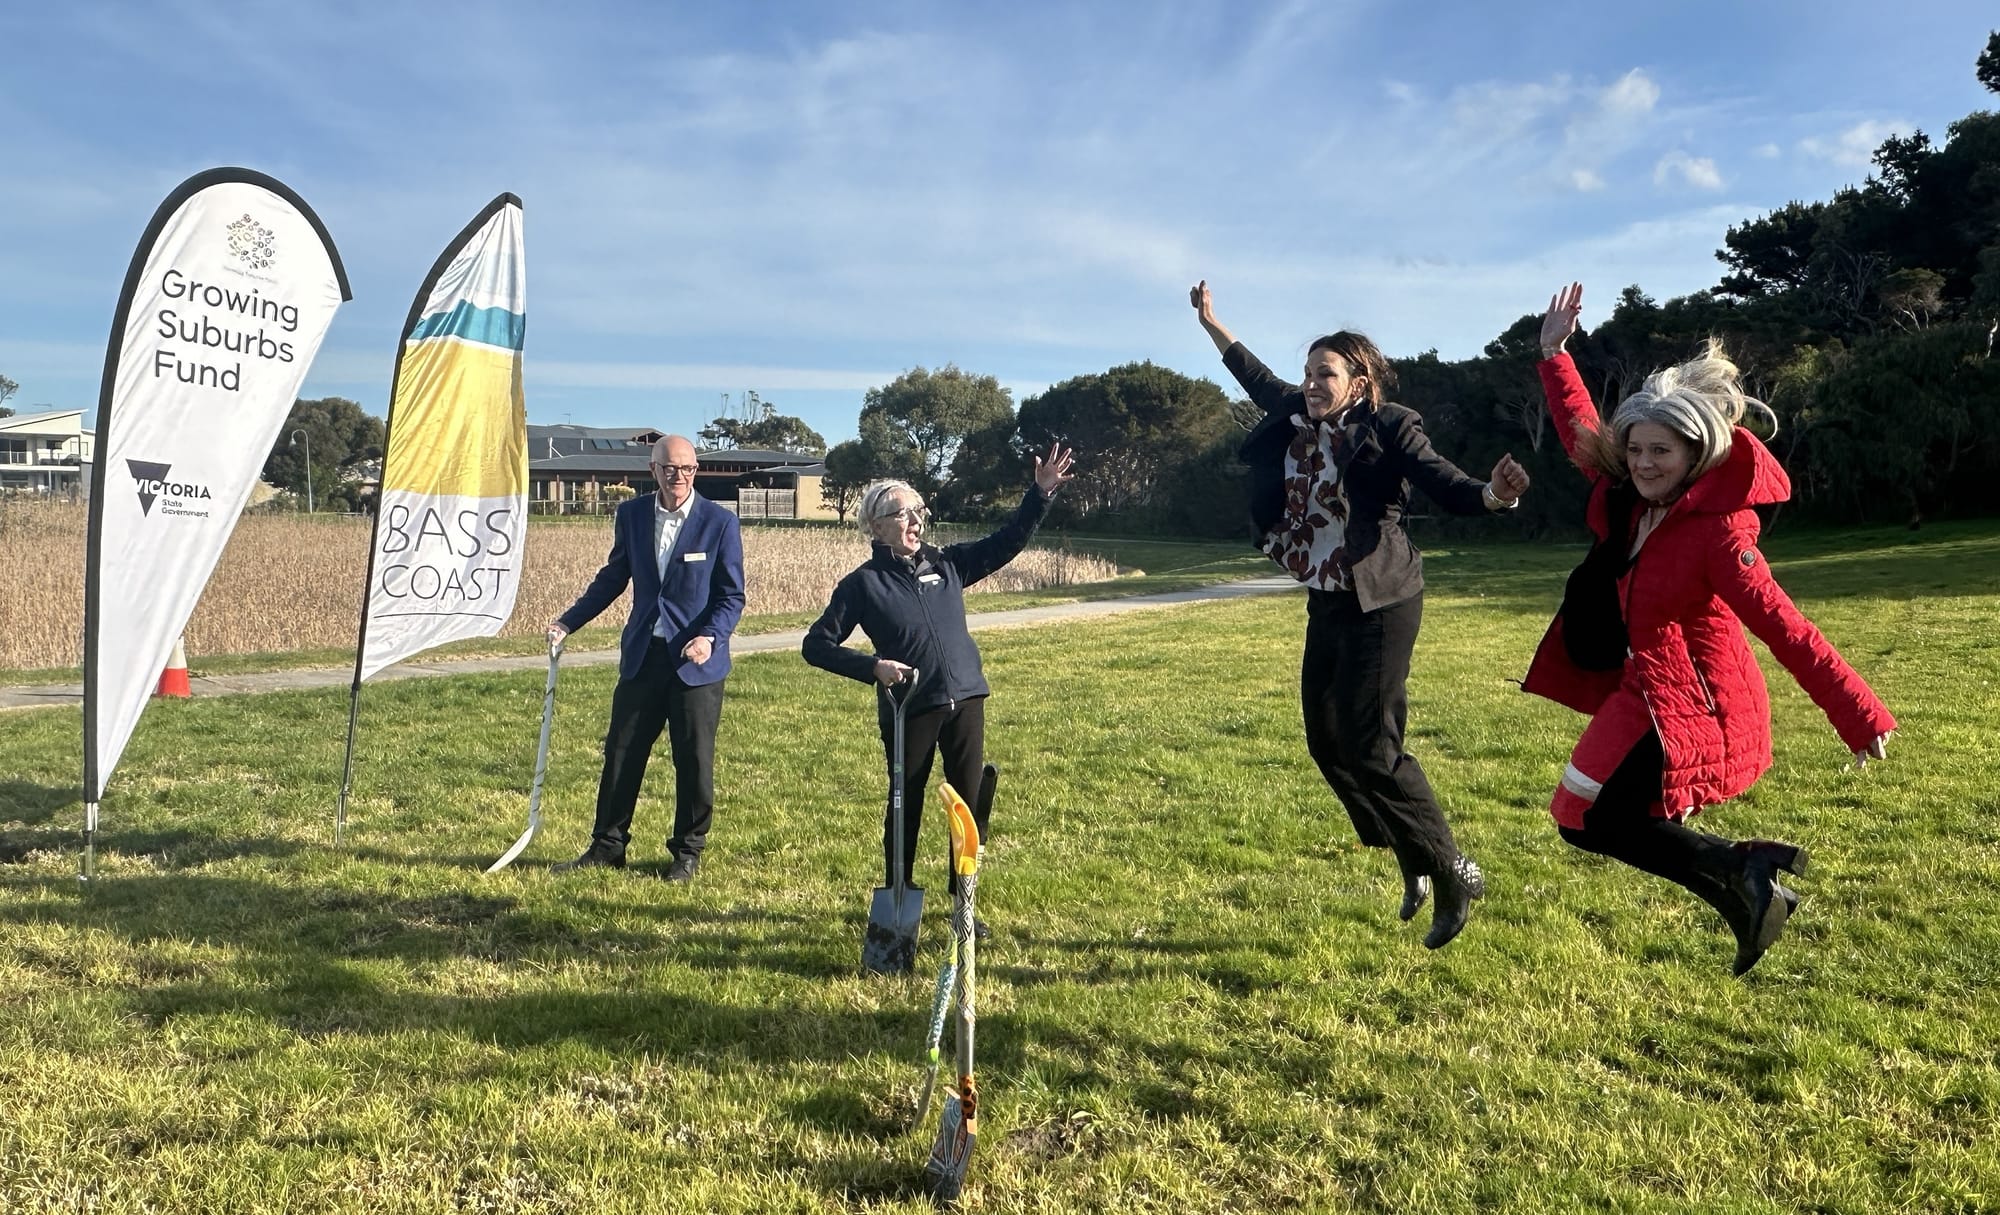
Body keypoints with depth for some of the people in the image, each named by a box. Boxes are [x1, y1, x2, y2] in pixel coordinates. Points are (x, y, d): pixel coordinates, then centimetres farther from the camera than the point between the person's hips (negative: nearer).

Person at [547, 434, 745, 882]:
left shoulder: (720, 523, -7)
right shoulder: (631, 515, 5)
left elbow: (732, 596, -6)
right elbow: (613, 577, 14)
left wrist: (711, 637, -22)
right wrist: (569, 621, 8)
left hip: (696, 661, -3)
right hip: (642, 656, 3)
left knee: (694, 760, 5)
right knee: (621, 752, 9)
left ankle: (687, 852, 20)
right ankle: (607, 845, 23)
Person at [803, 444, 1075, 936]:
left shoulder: (946, 563, 8)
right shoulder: (864, 582, -3)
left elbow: (1006, 543, 9)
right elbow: (817, 645, -4)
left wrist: (1040, 494, -3)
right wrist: (872, 666, -16)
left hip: (965, 701, 4)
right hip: (908, 710, -4)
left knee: (971, 805, 6)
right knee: (905, 809, 8)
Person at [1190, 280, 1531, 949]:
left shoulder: (1386, 427, -13)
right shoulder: (1294, 420, 6)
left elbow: (1444, 483, -21)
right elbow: (1260, 379, 24)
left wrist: (1493, 494, -42)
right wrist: (1210, 323, 32)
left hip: (1380, 602, -8)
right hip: (1326, 603, 8)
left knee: (1370, 746, -10)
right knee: (1326, 741, 11)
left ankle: (1454, 874, 8)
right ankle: (1412, 862, 26)